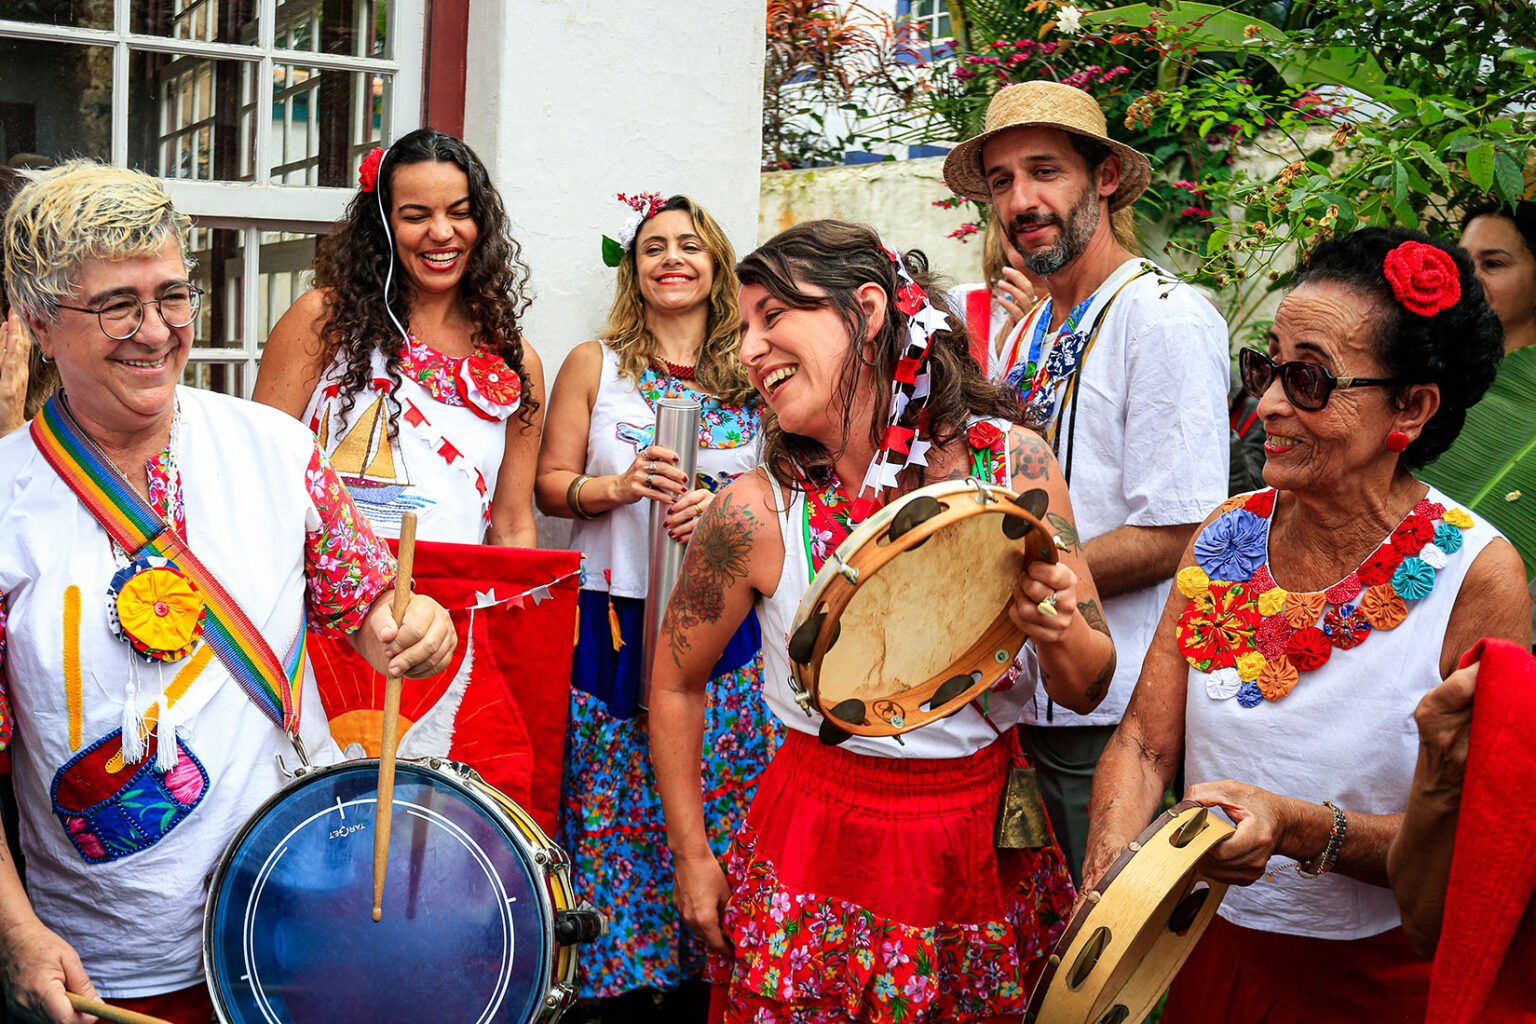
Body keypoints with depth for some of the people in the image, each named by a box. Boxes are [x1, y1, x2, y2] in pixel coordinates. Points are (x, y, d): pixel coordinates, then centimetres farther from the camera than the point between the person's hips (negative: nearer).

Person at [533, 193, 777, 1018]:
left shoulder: (752, 374, 9)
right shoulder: (593, 364, 7)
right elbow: (549, 484, 5)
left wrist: (724, 507, -9)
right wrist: (618, 487, -14)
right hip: (613, 619, -1)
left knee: (714, 806, 0)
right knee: (614, 809, 0)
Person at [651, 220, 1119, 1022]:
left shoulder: (1013, 461, -11)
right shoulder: (756, 514, -16)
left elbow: (1087, 690, -3)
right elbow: (676, 686, 1)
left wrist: (1059, 633, -24)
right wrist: (692, 857, 3)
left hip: (992, 846, 2)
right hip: (821, 841, -2)